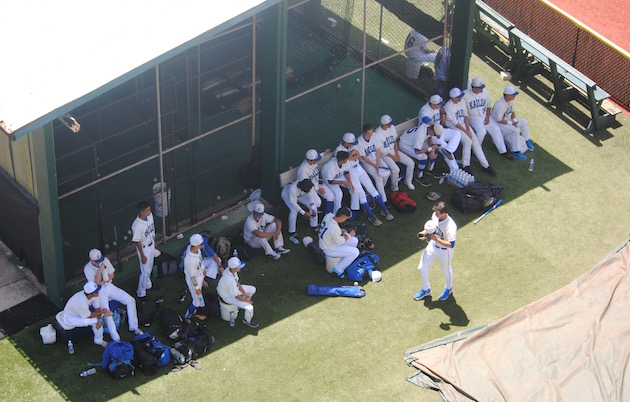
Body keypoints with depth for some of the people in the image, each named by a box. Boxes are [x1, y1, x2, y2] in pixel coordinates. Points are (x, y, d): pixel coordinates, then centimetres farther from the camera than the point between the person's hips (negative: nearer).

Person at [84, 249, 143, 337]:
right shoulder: (87, 269, -16)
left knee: (131, 300, -9)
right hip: (99, 292, -5)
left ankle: (133, 327, 3)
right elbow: (96, 283, -21)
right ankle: (116, 338, -26)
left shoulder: (105, 260, -3)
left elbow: (111, 275, 4)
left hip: (109, 286, 5)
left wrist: (103, 281, -13)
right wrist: (100, 271, -32)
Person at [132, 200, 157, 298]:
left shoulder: (150, 215, -15)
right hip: (144, 249, -7)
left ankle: (148, 284, 51)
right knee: (145, 271, 5)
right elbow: (137, 242, -24)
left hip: (151, 245, 7)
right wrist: (142, 256, -16)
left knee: (150, 267, 27)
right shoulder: (137, 226, -37)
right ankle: (141, 292, 24)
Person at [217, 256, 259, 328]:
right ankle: (248, 321, 15)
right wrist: (248, 301, -11)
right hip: (228, 297, -8)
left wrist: (244, 293, 2)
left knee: (253, 289, 14)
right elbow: (237, 297, -27)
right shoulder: (230, 280, -42)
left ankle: (242, 304, 34)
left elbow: (237, 282, 4)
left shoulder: (230, 269, -18)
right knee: (249, 308, -17)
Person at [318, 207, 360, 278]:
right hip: (329, 249, -9)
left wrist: (340, 231, -1)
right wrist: (349, 235, -7)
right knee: (355, 252, -10)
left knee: (354, 241, 10)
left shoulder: (329, 216, -15)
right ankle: (338, 270, 3)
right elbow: (339, 242, -20)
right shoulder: (335, 229, -38)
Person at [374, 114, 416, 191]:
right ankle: (395, 188, -3)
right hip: (384, 154, -7)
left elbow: (395, 141, 8)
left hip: (394, 151, 7)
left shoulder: (392, 127, -5)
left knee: (411, 163, -4)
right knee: (395, 169, -28)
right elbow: (380, 150, -18)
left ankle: (408, 182, 18)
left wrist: (397, 154, -3)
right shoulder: (377, 133, -24)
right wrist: (393, 157, -15)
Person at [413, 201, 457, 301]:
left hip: (444, 251, -6)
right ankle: (426, 290, 40)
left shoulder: (451, 226, -37)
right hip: (432, 245, 6)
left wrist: (436, 239, -35)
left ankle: (448, 288, 52)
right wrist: (424, 232, -9)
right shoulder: (435, 215, -16)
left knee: (446, 270, 21)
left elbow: (451, 245, -34)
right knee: (422, 268, 14)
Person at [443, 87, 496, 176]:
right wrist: (466, 132, -19)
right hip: (453, 127, -6)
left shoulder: (462, 102, 2)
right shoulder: (448, 107, -19)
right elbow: (455, 123, -19)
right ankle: (465, 166, -16)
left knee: (476, 142, -6)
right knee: (467, 141, -26)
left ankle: (485, 166, -4)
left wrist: (468, 130, -7)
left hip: (464, 124, 6)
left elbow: (466, 116, 4)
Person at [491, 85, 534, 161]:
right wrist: (511, 123, -22)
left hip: (507, 118, 9)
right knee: (515, 130, -27)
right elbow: (499, 120, -28)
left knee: (524, 123, 5)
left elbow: (512, 112, 7)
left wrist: (515, 121, -10)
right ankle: (516, 152, -17)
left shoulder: (511, 100, -8)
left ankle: (527, 143, 19)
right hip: (497, 123, -9)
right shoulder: (500, 105, -35)